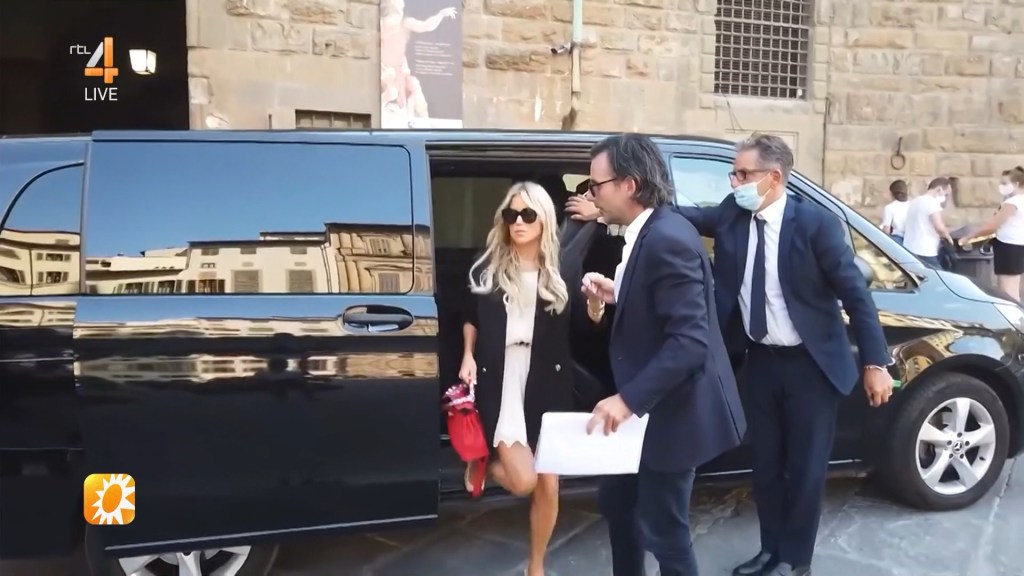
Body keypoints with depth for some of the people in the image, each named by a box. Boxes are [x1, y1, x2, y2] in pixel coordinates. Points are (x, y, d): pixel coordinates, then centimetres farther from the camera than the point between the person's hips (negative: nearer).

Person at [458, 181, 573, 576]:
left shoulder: (559, 274, 1)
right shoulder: (487, 269, 0)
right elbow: (471, 318, 14)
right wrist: (468, 357, -1)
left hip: (546, 387, 2)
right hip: (500, 385, -1)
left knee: (548, 485, 6)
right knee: (522, 480, -12)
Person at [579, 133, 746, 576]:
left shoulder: (667, 240, -25)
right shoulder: (650, 232, 6)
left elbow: (690, 341, -30)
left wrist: (628, 399, -31)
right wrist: (616, 296, 1)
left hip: (672, 410, -10)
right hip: (648, 405, 10)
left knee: (661, 529, 5)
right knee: (615, 501, 24)